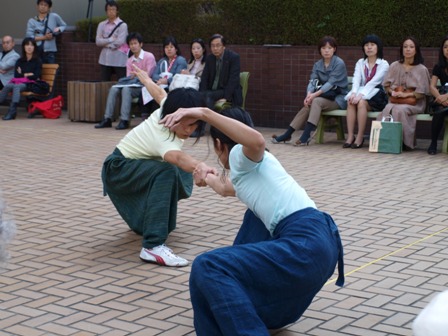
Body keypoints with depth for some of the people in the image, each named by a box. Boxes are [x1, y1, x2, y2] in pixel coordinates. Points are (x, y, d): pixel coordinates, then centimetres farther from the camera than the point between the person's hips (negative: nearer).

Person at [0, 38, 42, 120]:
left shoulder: (37, 61, 8)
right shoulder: (19, 61, 19)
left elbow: (36, 76, -3)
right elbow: (16, 75, 8)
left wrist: (22, 74, 3)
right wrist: (28, 74, 1)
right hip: (19, 82, 4)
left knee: (16, 86, -35)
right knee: (8, 86, -30)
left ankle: (12, 110, -50)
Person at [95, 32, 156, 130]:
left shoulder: (149, 57, -3)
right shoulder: (129, 61, 16)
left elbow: (148, 76, -10)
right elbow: (128, 78, 9)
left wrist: (136, 75, -21)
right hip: (133, 85, 6)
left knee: (126, 89, -33)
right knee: (113, 88, -18)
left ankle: (124, 120, -36)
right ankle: (107, 119, -22)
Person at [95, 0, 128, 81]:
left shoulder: (122, 25, -4)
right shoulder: (102, 25, 8)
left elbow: (119, 42, -13)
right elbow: (98, 41, -2)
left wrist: (105, 43, -4)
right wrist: (111, 39, -12)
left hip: (119, 60, -4)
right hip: (105, 59, 4)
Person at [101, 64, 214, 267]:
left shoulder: (168, 108, -14)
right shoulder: (163, 139, -37)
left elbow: (159, 93, 9)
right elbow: (178, 157, -60)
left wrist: (145, 78, 31)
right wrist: (199, 166, -82)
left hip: (137, 167, 10)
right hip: (118, 170, -10)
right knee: (167, 172, -36)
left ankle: (143, 221, 40)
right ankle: (153, 246, -42)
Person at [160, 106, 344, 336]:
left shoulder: (239, 154, 3)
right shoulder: (245, 169, 28)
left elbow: (257, 141, -23)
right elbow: (228, 190, 52)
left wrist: (204, 114, -22)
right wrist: (208, 180, 73)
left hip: (306, 248, -9)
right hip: (311, 242, 9)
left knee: (207, 268, -14)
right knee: (257, 214, 37)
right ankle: (267, 310, 40)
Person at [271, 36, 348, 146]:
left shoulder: (339, 64, -11)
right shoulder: (317, 65, 8)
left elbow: (331, 83, -20)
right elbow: (312, 81, -4)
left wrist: (315, 95, -30)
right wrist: (309, 94, -27)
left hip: (338, 98, -5)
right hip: (325, 95, 5)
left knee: (316, 101, -31)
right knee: (308, 106, -21)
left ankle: (306, 136, -38)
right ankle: (287, 135, -21)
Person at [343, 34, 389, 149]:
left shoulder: (383, 64, 1)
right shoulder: (360, 63, 14)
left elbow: (373, 82, -15)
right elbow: (356, 80, -3)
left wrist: (361, 95, -28)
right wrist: (354, 93, -24)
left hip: (377, 97, -3)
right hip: (362, 93, 3)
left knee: (361, 102, -34)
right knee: (351, 101, -30)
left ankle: (360, 138, -30)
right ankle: (350, 137, -32)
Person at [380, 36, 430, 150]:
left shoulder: (421, 69, 4)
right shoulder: (394, 66, 12)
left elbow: (422, 93, -2)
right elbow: (386, 85, 14)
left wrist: (405, 94, -14)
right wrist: (392, 92, -8)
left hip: (414, 102, -2)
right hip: (395, 100, 2)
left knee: (400, 110, -36)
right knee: (388, 110, -33)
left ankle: (405, 142, -28)